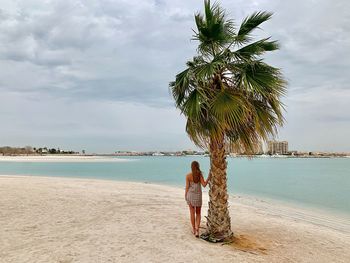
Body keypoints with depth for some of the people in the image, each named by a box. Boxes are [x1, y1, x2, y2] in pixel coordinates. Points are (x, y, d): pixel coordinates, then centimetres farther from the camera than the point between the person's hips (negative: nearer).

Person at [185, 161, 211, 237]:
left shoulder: (188, 176, -11)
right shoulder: (200, 175, -10)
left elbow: (187, 187, -8)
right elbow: (204, 185, -13)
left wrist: (185, 196, 6)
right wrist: (208, 178, 0)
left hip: (190, 195, 0)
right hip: (198, 196, 0)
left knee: (192, 213, 14)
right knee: (198, 213, 13)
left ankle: (194, 229, 24)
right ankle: (197, 230, 0)